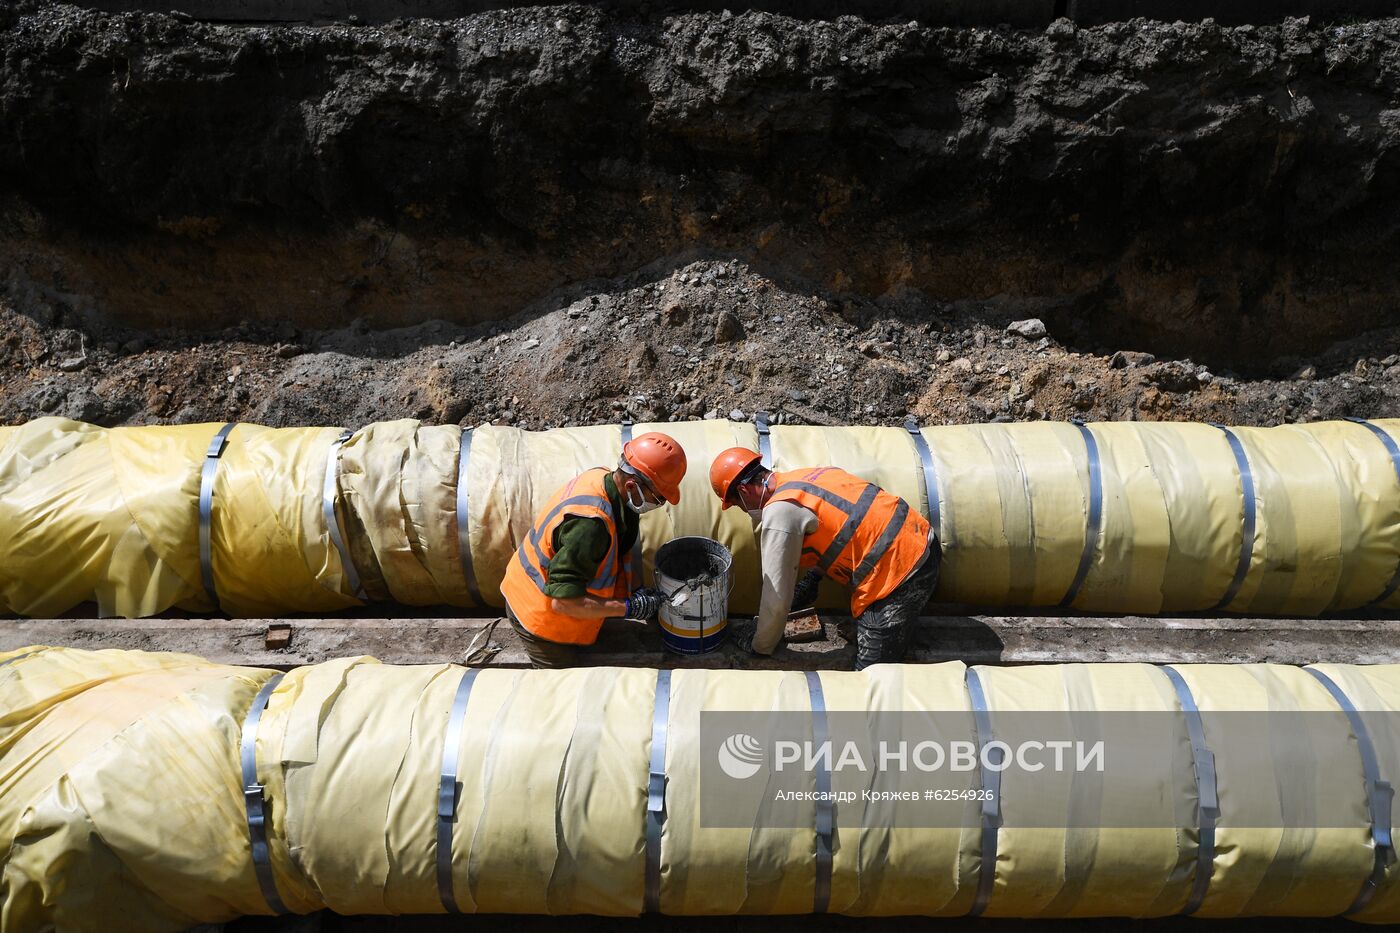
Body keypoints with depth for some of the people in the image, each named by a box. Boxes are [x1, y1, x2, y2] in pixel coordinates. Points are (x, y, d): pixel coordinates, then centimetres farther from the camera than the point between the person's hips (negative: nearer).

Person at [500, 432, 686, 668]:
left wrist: (638, 589, -4)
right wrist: (629, 608, -30)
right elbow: (563, 601, -38)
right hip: (539, 617, -8)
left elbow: (620, 547, 7)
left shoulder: (603, 478, -11)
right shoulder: (589, 524, -40)